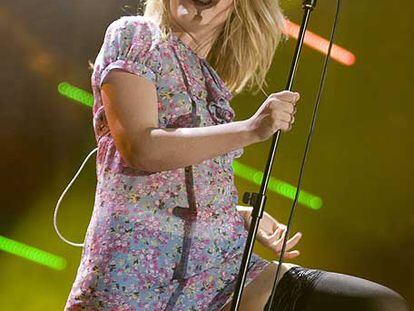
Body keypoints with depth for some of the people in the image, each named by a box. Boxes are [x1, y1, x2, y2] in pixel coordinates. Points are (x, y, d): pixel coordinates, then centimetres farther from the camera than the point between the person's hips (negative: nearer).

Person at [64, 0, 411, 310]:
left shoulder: (212, 84, 20)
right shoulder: (133, 35, 3)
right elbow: (140, 147, -13)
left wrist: (243, 215, 11)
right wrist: (251, 129, -17)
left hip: (221, 263, 6)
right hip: (135, 265, -5)